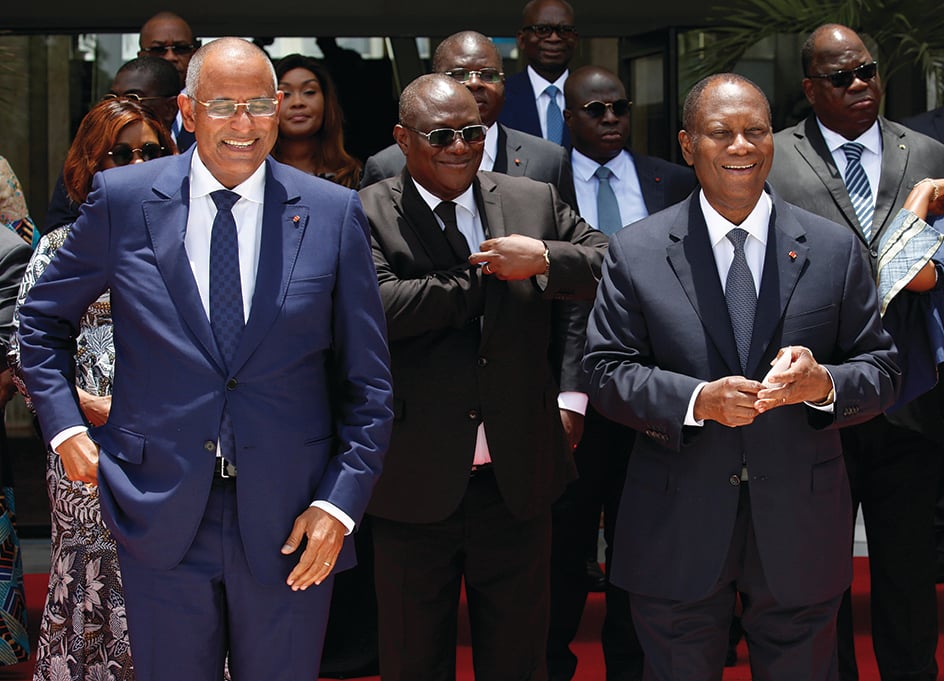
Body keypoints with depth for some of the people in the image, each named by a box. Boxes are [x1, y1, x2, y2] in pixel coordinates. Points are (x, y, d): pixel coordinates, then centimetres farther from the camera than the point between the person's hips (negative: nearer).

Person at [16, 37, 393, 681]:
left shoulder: (334, 213, -1)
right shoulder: (123, 200, -1)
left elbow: (367, 382, 2)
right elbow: (43, 319, 14)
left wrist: (340, 503, -5)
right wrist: (65, 426, 3)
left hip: (290, 523, 0)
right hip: (159, 515, 0)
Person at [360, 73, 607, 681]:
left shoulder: (535, 202, 6)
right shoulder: (365, 214, -6)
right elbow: (378, 306, -21)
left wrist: (543, 260, -15)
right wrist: (489, 275, -12)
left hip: (519, 479, 3)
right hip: (416, 484, -3)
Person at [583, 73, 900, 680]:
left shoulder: (835, 249, 2)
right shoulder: (635, 253, -1)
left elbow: (881, 372, 4)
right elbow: (607, 371, -4)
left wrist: (824, 384, -19)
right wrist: (697, 400, -20)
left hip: (801, 534, 1)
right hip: (676, 536, -1)